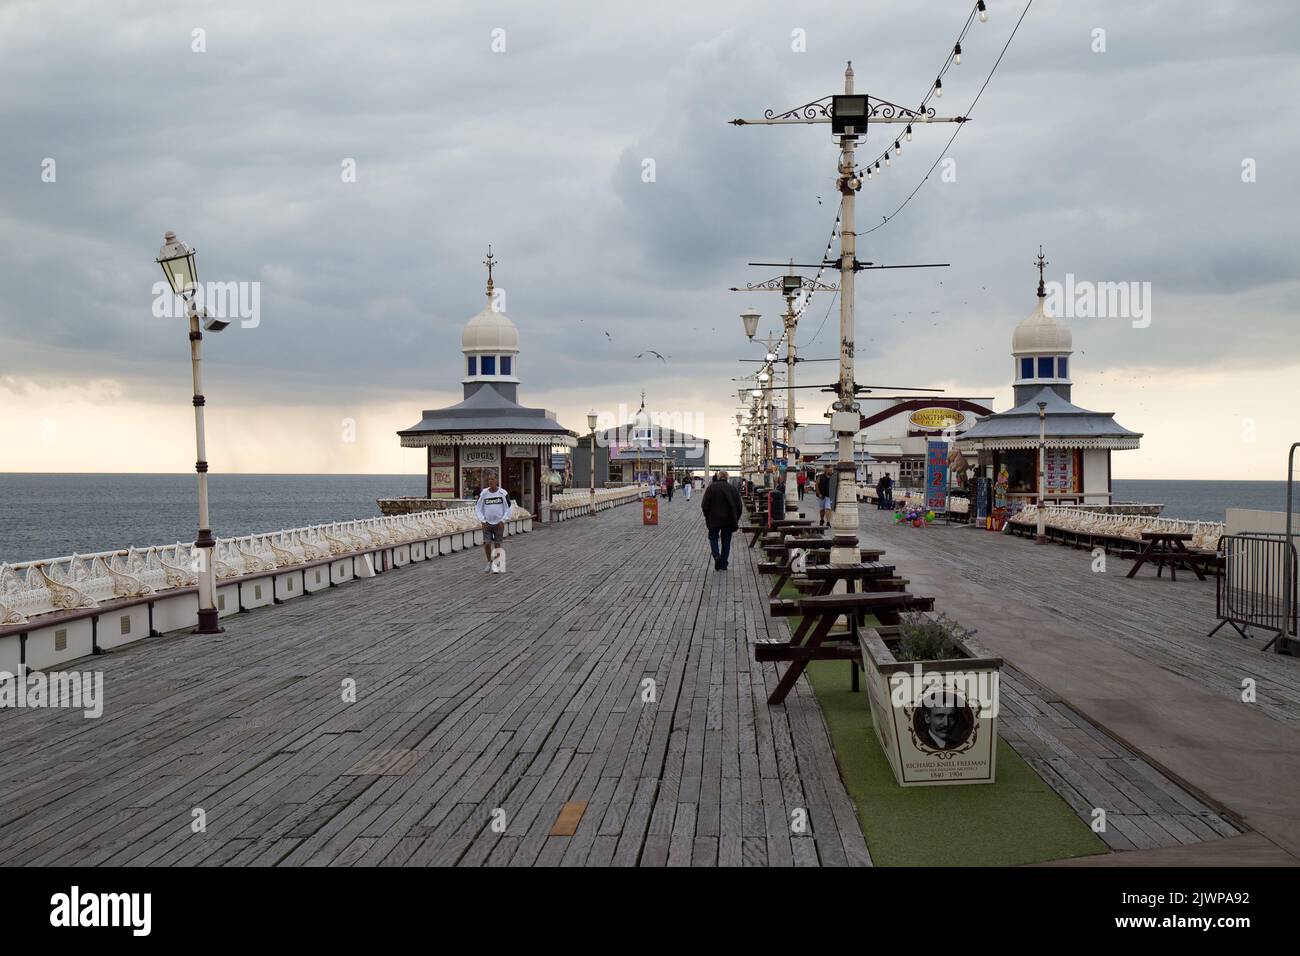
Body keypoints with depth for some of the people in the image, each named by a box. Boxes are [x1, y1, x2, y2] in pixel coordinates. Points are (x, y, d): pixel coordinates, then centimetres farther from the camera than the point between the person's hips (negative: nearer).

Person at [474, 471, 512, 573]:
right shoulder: (483, 493, -3)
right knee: (487, 544, -5)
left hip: (499, 523, -1)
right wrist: (483, 521, -5)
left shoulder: (503, 493, -5)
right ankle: (489, 562, 16)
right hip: (487, 523, 1)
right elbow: (477, 508, 4)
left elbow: (508, 508, 1)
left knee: (497, 545, 2)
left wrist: (503, 520, -7)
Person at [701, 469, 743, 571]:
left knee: (713, 537, 12)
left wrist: (707, 516, 7)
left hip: (714, 520, -2)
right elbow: (739, 506, 5)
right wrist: (735, 519, 14)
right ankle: (723, 564, 10)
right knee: (726, 541, 11)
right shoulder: (733, 488, 3)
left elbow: (704, 504, -8)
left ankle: (717, 555, -13)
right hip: (729, 520, 2)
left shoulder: (711, 487, -6)